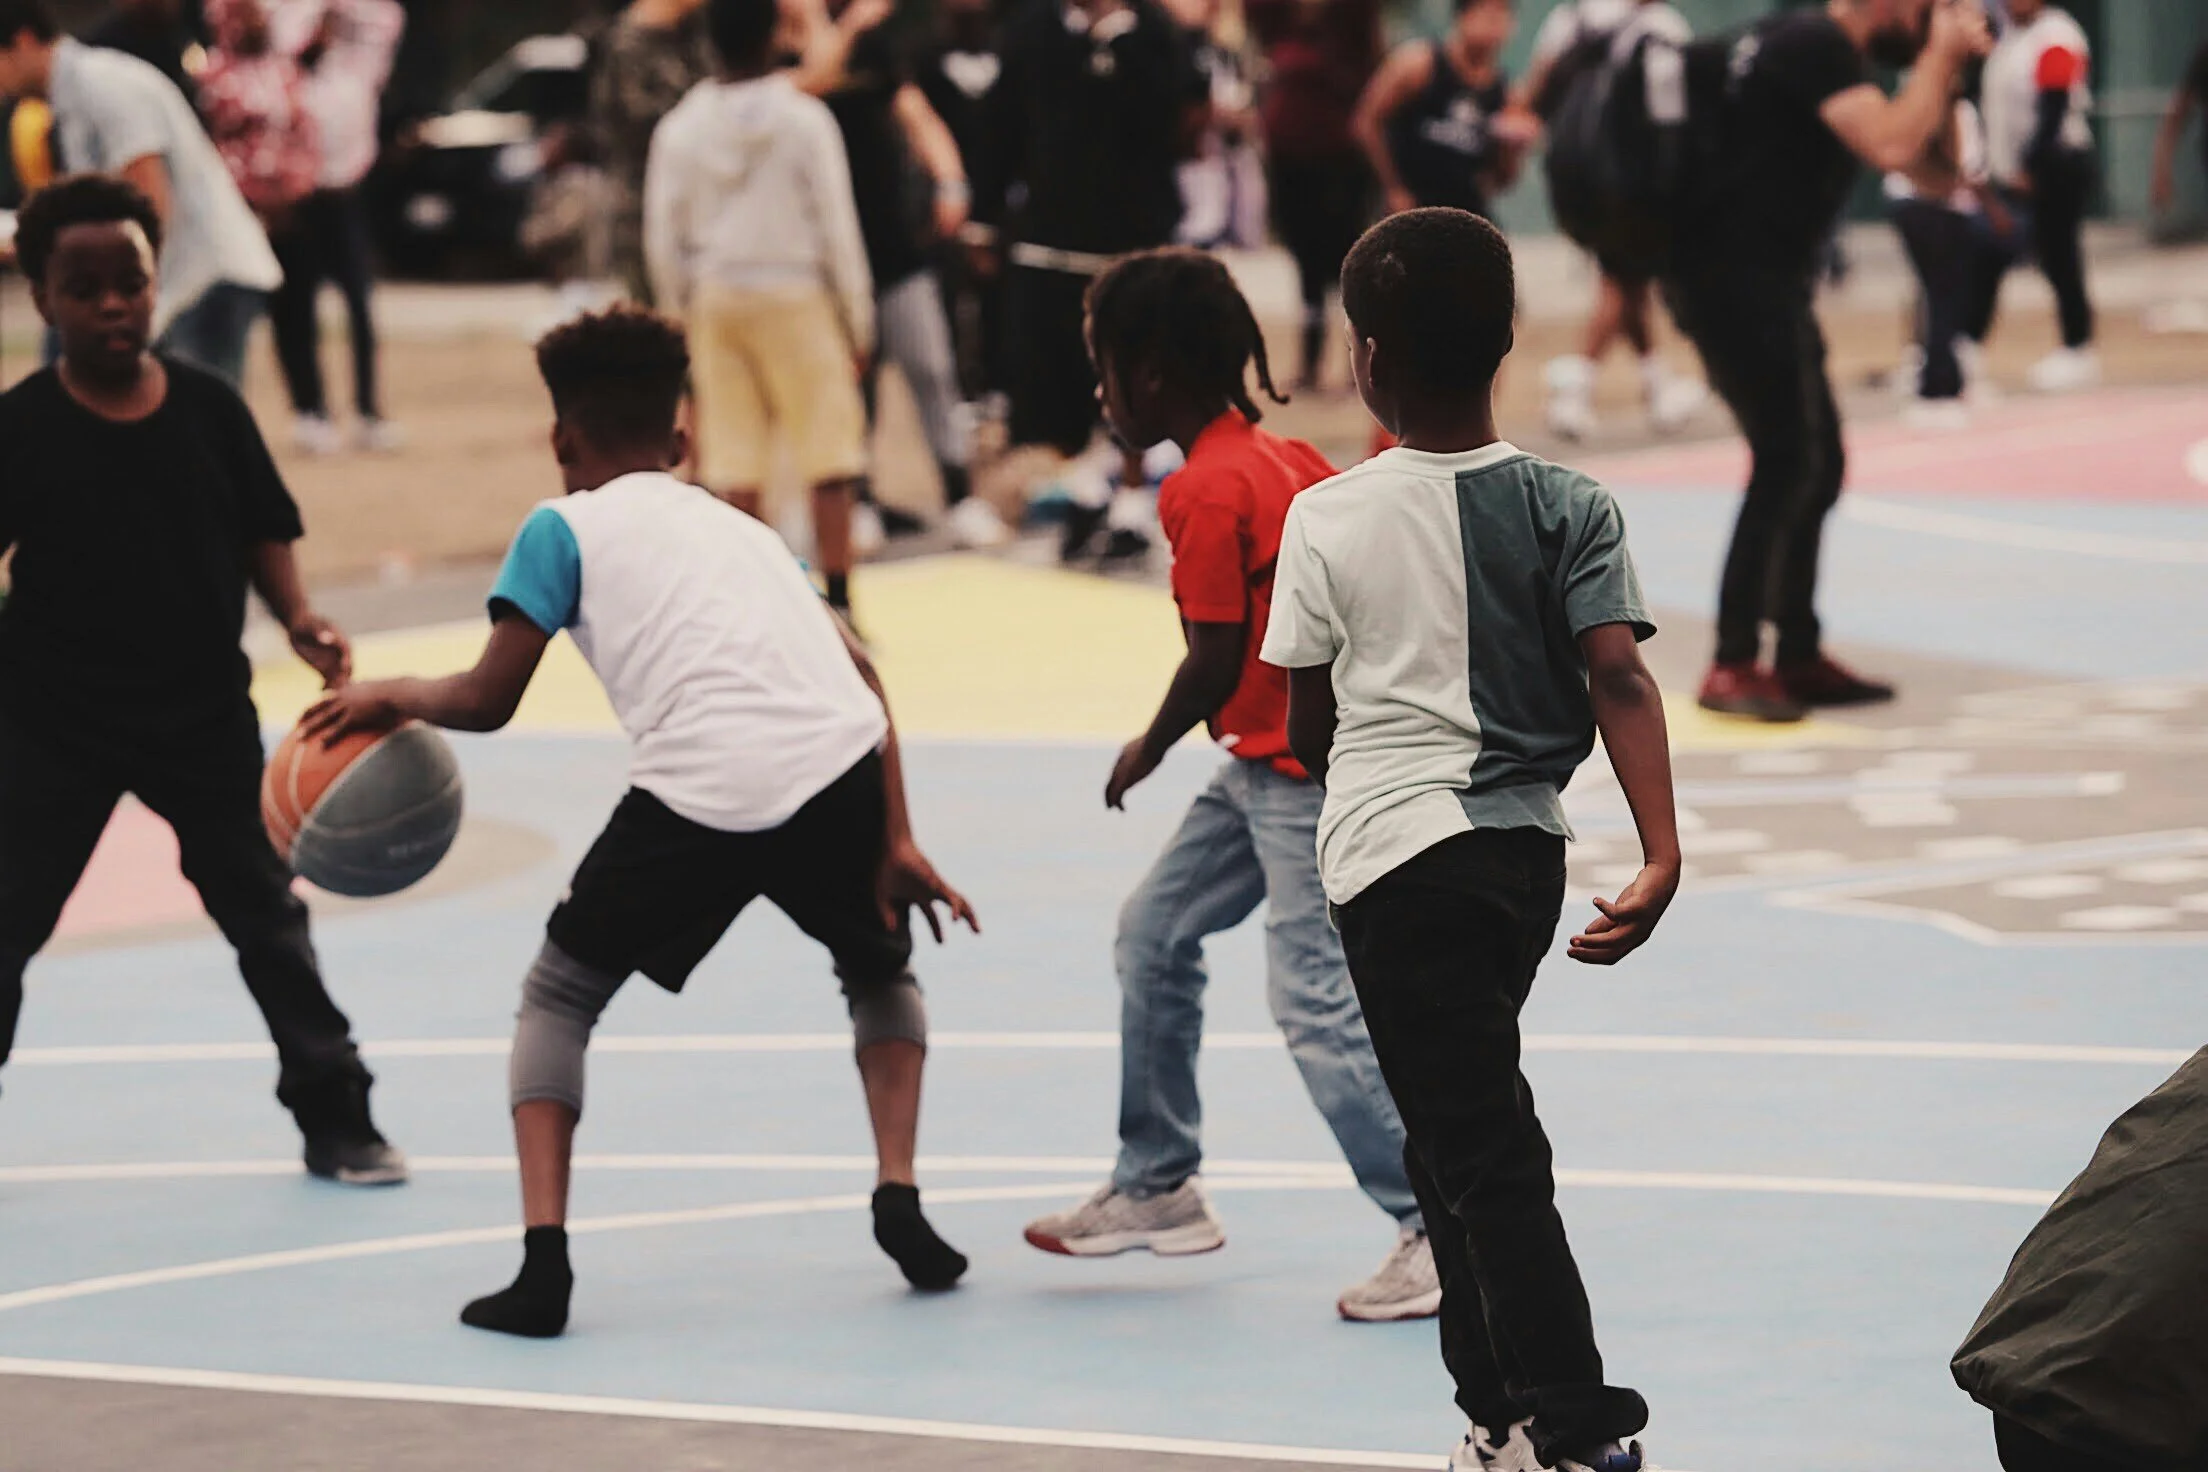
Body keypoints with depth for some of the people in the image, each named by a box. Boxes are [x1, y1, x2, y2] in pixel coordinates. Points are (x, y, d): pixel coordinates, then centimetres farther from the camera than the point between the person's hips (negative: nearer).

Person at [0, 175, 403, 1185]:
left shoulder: (207, 408, -6)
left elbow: (263, 533, 3)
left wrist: (299, 621, -11)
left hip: (203, 713, 2)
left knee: (264, 912, 9)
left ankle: (334, 1115, 19)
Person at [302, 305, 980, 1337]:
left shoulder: (566, 526, 17)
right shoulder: (741, 526, 30)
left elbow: (487, 700, 12)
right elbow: (857, 670, 18)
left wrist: (393, 697, 32)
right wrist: (895, 843, 16)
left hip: (699, 792, -4)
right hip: (840, 766, 4)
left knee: (558, 996, 19)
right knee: (880, 966, 34)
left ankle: (543, 1254, 4)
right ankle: (900, 1196, 17)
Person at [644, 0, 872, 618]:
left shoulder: (681, 127, 1)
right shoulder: (803, 119, -7)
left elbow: (662, 238, 4)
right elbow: (837, 225, -5)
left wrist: (680, 313, 16)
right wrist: (858, 322, 2)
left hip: (715, 298, 3)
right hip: (796, 294, -3)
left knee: (733, 467, 6)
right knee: (830, 458, 2)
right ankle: (838, 606, -1)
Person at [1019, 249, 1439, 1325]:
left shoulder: (1204, 492, -17)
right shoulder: (1284, 456, 9)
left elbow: (1215, 659, -19)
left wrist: (1150, 748, -2)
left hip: (1308, 769, -11)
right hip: (1268, 761, 11)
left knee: (1313, 995, -14)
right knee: (1153, 932, 17)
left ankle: (1438, 1229, -14)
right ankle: (1158, 1186, 28)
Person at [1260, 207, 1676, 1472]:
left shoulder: (1328, 521, -5)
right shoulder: (1570, 508, 0)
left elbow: (1306, 730, 3)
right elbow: (1619, 676, -12)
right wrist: (1663, 853, -18)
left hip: (1397, 851, -5)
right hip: (1528, 843, 5)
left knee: (1484, 1150, -6)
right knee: (1462, 1132, 21)